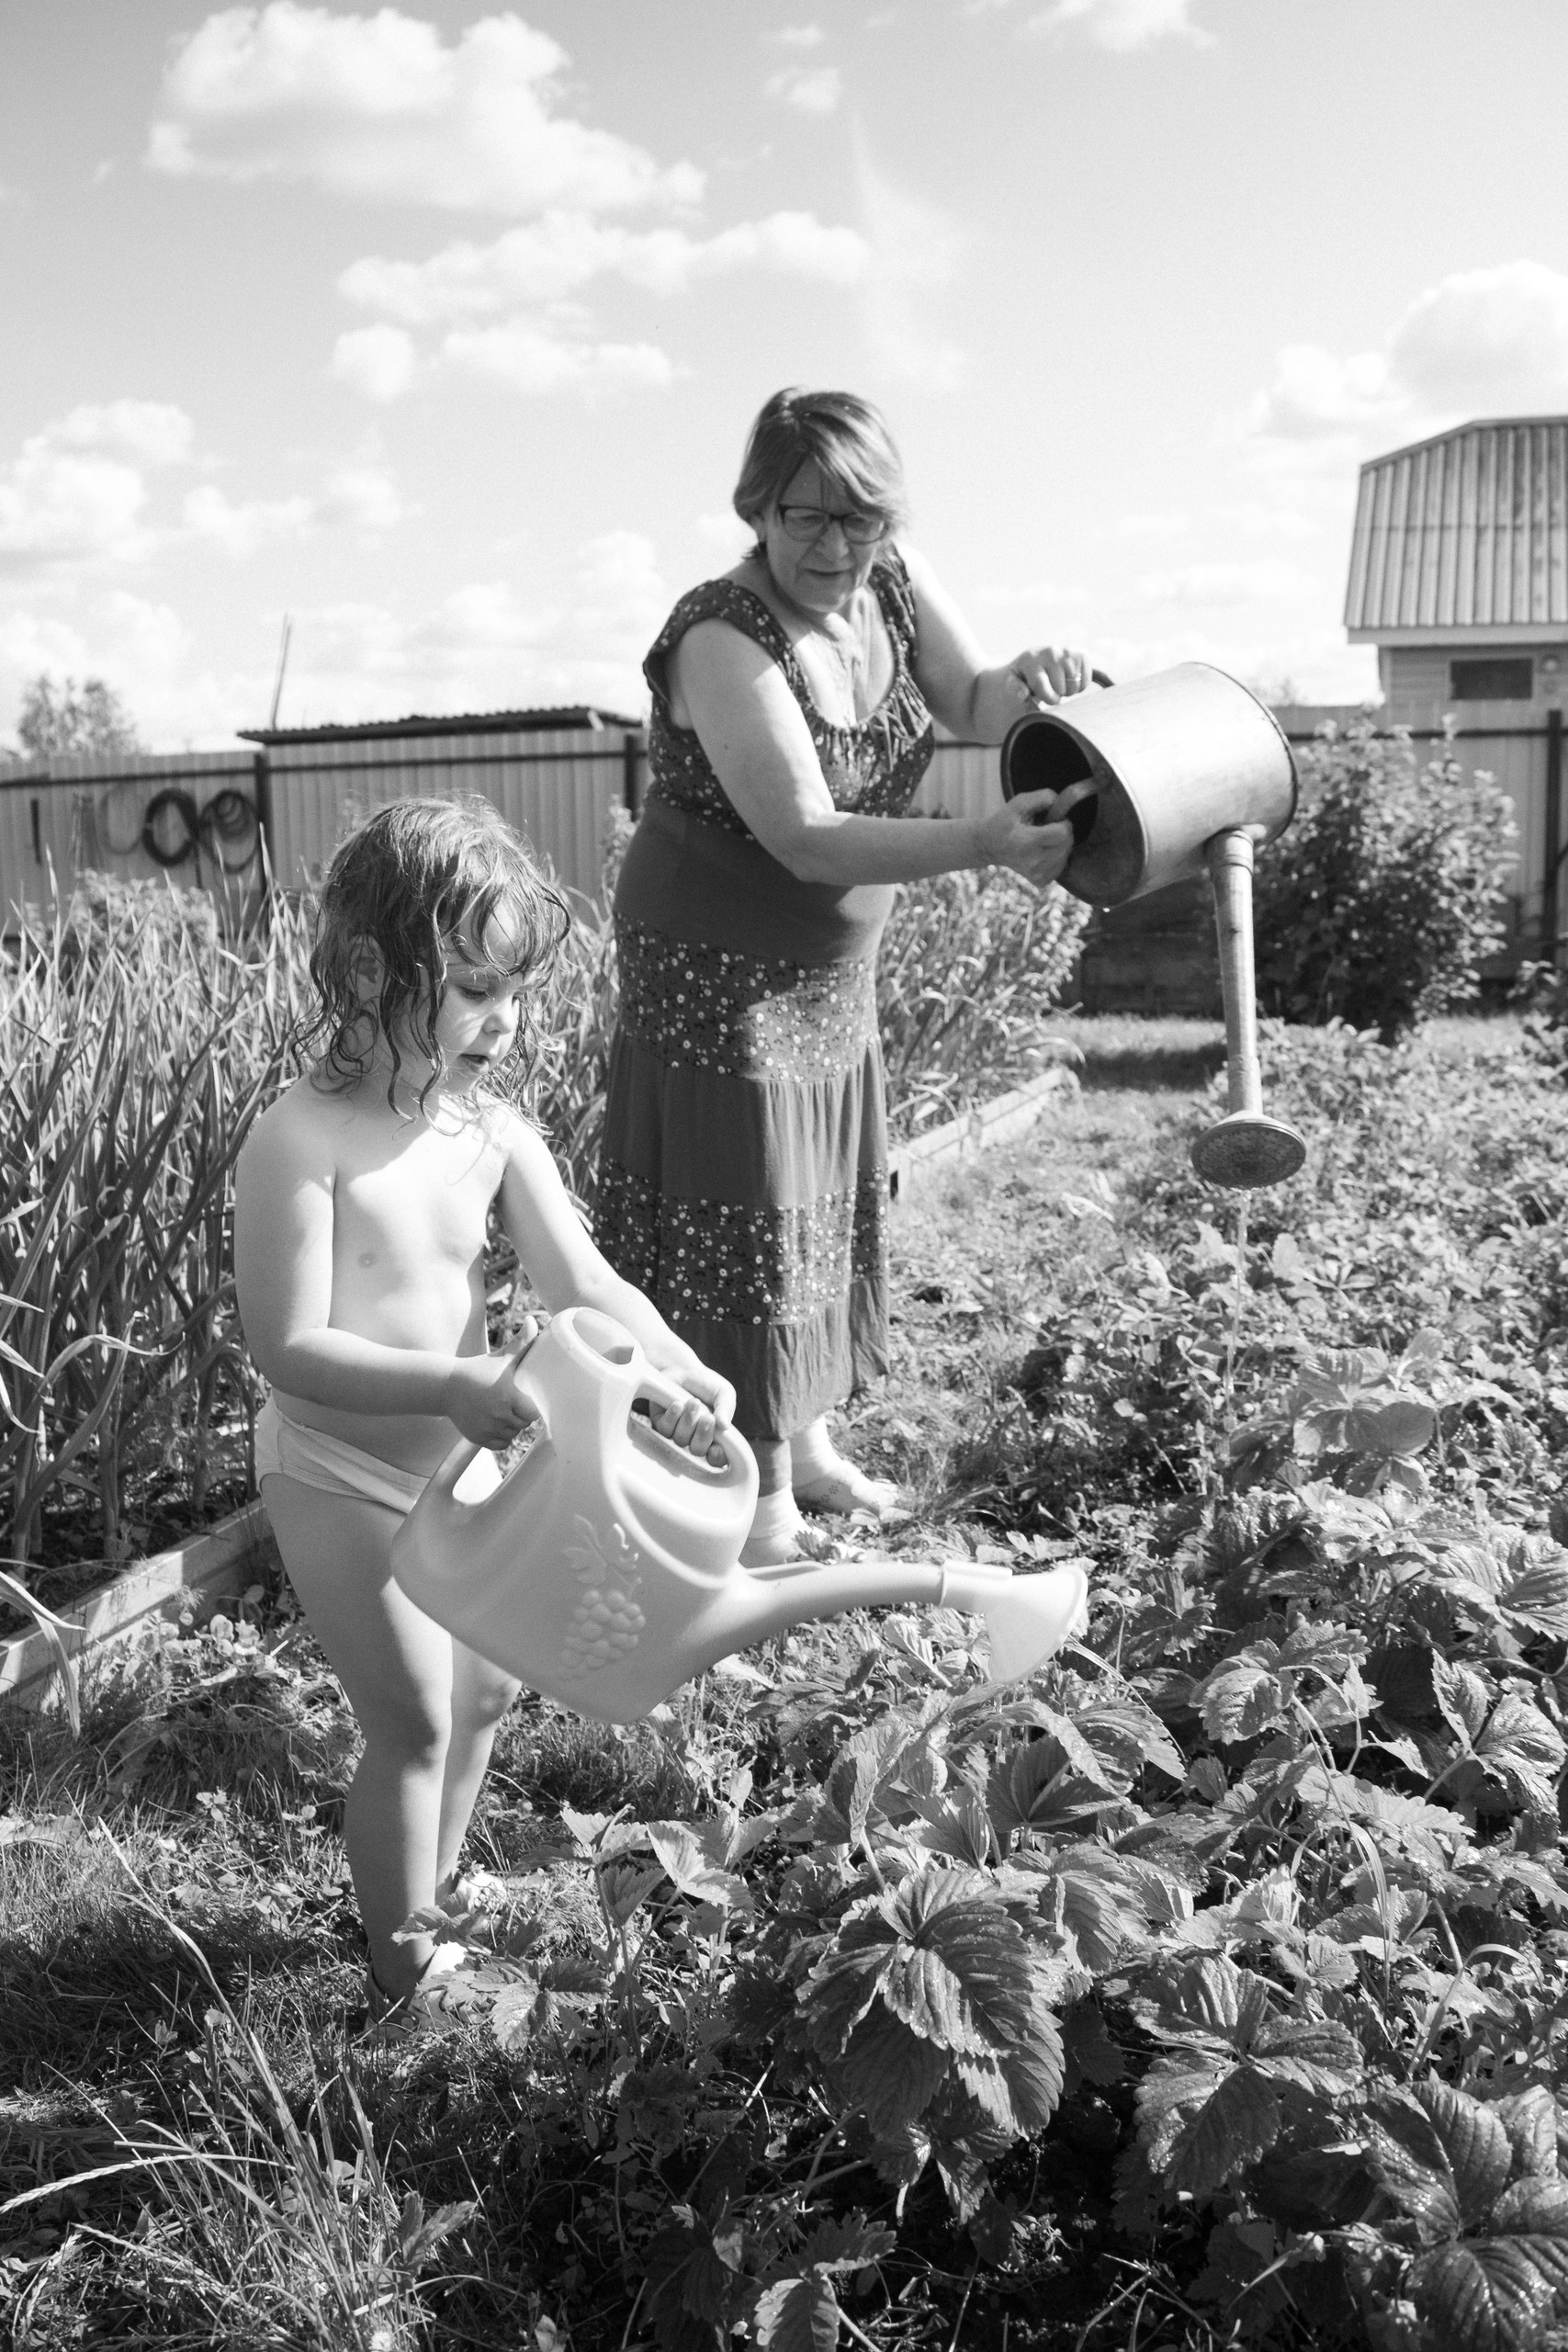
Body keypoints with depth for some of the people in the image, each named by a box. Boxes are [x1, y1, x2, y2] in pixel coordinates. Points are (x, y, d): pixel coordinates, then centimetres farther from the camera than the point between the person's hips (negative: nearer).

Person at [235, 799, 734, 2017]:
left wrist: (677, 1368, -28)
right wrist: (455, 1387, -39)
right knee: (416, 1722, 3)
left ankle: (438, 1880, 46)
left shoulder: (496, 1132, -6)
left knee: (488, 1689, 20)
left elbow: (581, 1280, -10)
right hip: (341, 1475, -6)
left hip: (465, 1459, 6)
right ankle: (403, 1961, 26)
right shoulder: (300, 1143, -24)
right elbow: (291, 1347, -27)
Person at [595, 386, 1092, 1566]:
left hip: (833, 962, 8)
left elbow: (969, 705, 4)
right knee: (741, 1208, -2)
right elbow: (806, 840, -33)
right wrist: (983, 843, -44)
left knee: (830, 1193, 16)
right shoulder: (723, 641, -26)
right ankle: (758, 1483, 13)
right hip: (721, 968, -8)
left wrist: (1027, 681, -20)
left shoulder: (893, 579, -5)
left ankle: (805, 1438, 34)